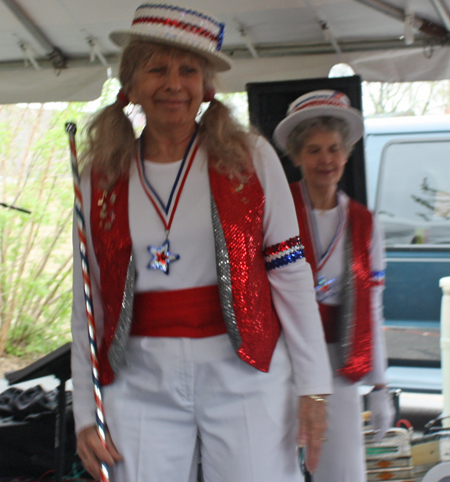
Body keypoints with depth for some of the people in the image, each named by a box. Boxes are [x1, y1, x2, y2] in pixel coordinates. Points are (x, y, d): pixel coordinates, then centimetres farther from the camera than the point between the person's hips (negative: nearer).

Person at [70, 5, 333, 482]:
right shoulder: (101, 178, 7)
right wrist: (85, 414, 5)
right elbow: (87, 304, 9)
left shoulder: (250, 158, 3)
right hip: (141, 384, 2)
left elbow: (291, 275, 1)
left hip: (245, 375, -1)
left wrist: (312, 384, -4)